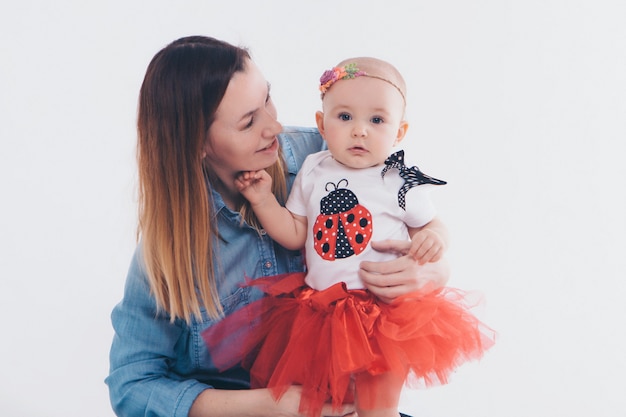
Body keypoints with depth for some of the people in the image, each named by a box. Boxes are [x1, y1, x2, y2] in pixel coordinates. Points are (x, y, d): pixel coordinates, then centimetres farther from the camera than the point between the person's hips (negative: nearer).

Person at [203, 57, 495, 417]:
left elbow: (428, 225, 5)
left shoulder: (403, 183, -6)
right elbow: (295, 235, 6)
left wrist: (434, 239, -17)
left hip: (383, 311, -3)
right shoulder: (313, 172, 3)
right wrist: (263, 199, -3)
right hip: (317, 308, 4)